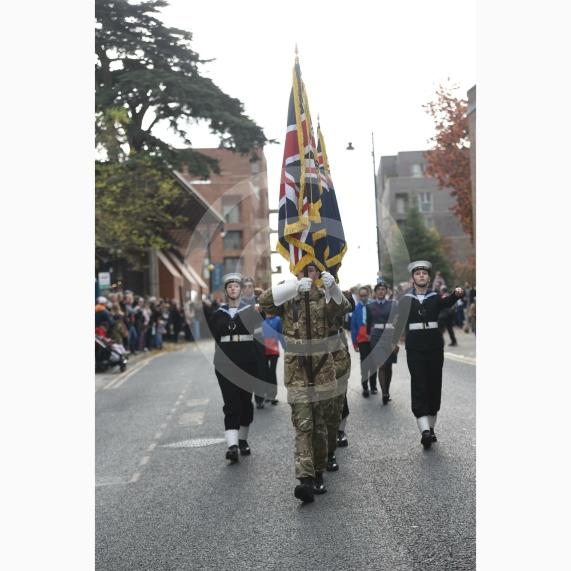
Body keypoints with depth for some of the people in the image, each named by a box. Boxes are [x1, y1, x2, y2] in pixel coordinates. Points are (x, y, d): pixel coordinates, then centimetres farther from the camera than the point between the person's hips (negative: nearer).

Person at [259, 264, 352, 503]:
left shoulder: (325, 297, 5)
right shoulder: (287, 298, 3)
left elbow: (342, 307, -17)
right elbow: (265, 301, -17)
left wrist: (332, 287, -39)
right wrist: (295, 287, -30)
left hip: (323, 369, 2)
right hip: (297, 371, -1)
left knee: (319, 424, 10)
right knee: (303, 425, -10)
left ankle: (318, 474, 21)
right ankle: (305, 478, -16)